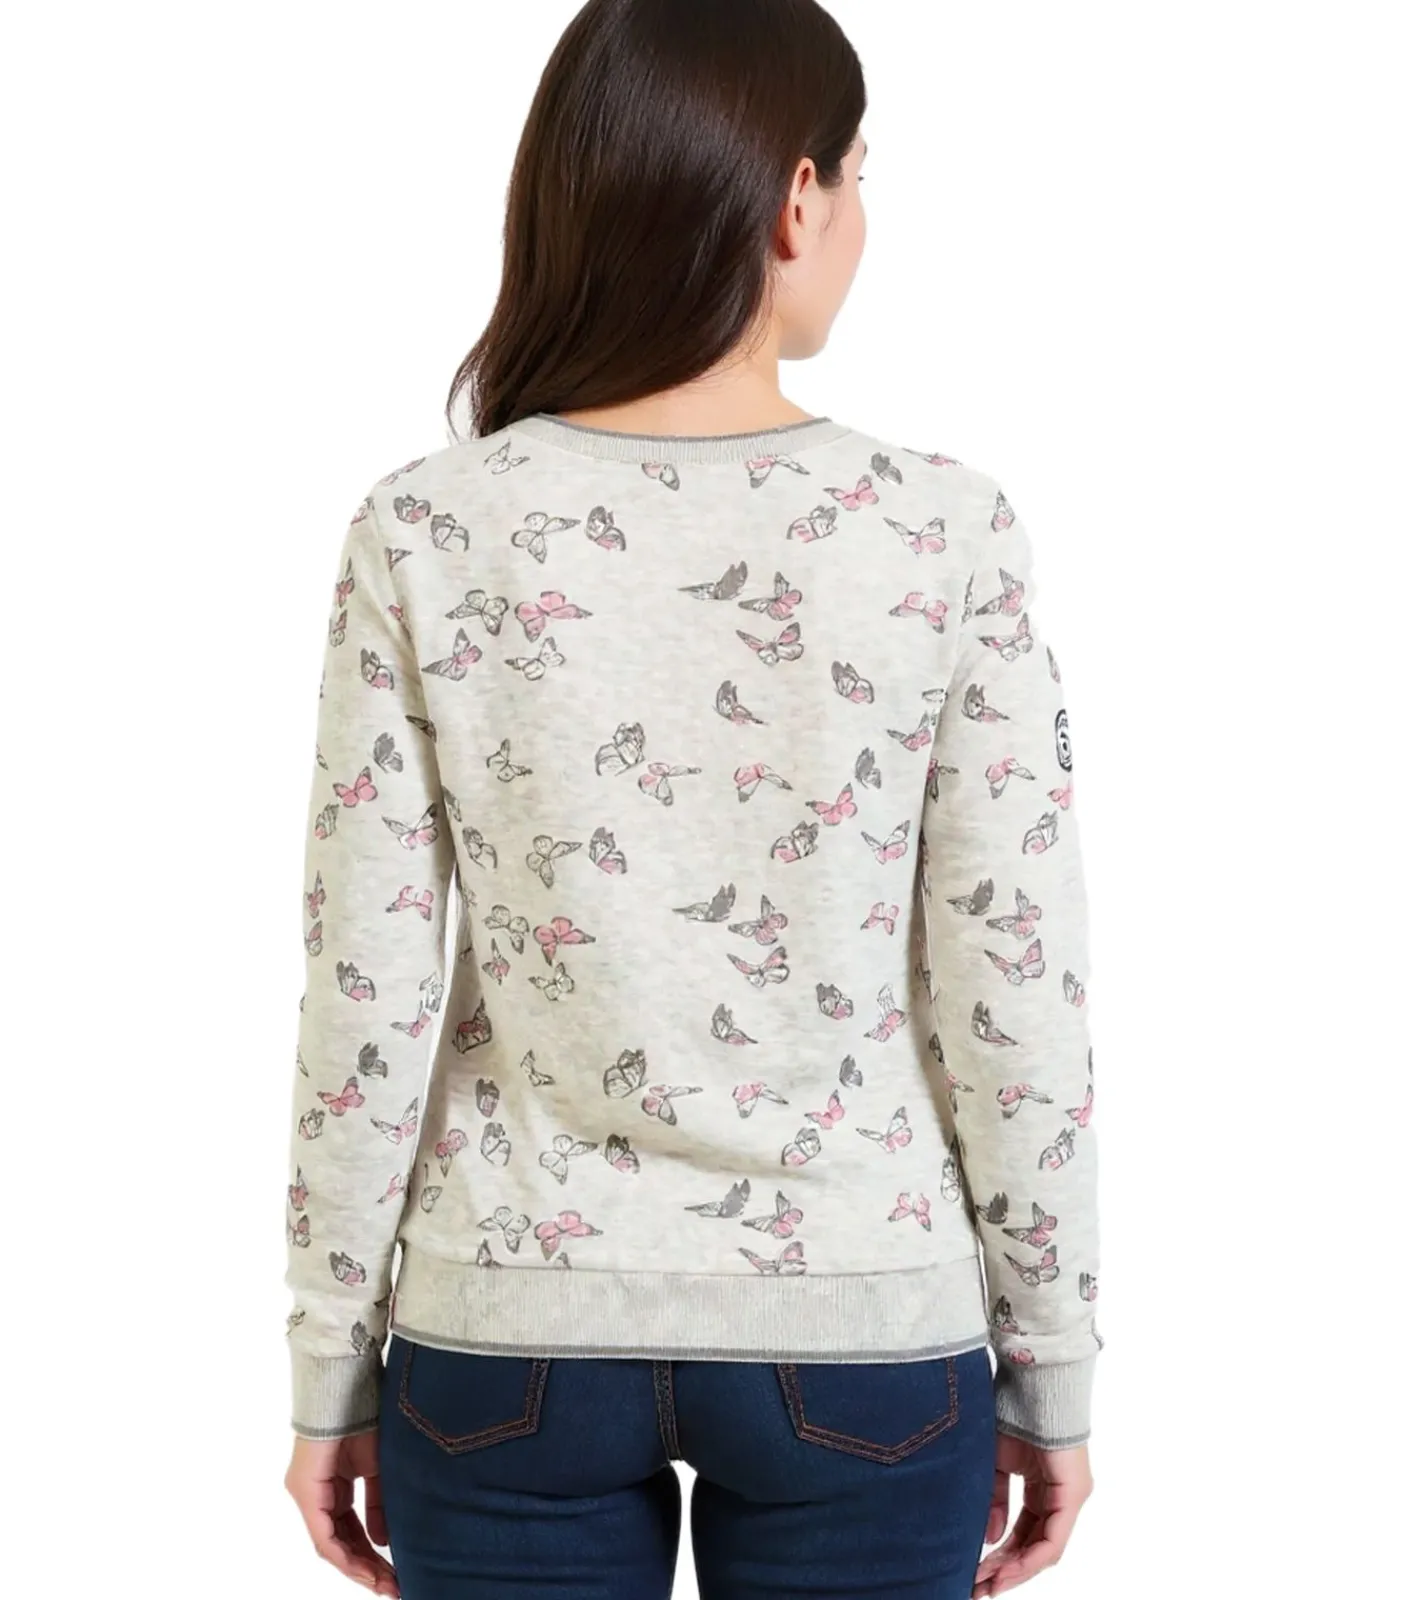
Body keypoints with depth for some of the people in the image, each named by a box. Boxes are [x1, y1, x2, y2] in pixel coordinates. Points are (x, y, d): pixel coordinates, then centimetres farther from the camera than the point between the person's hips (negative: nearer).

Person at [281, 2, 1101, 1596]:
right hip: (858, 1342, 0)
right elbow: (1014, 998, -9)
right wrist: (1055, 1374, 4)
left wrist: (329, 1377, 4)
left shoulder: (426, 536, -9)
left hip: (511, 1341, 1)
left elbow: (368, 1003, -8)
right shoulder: (941, 530, -11)